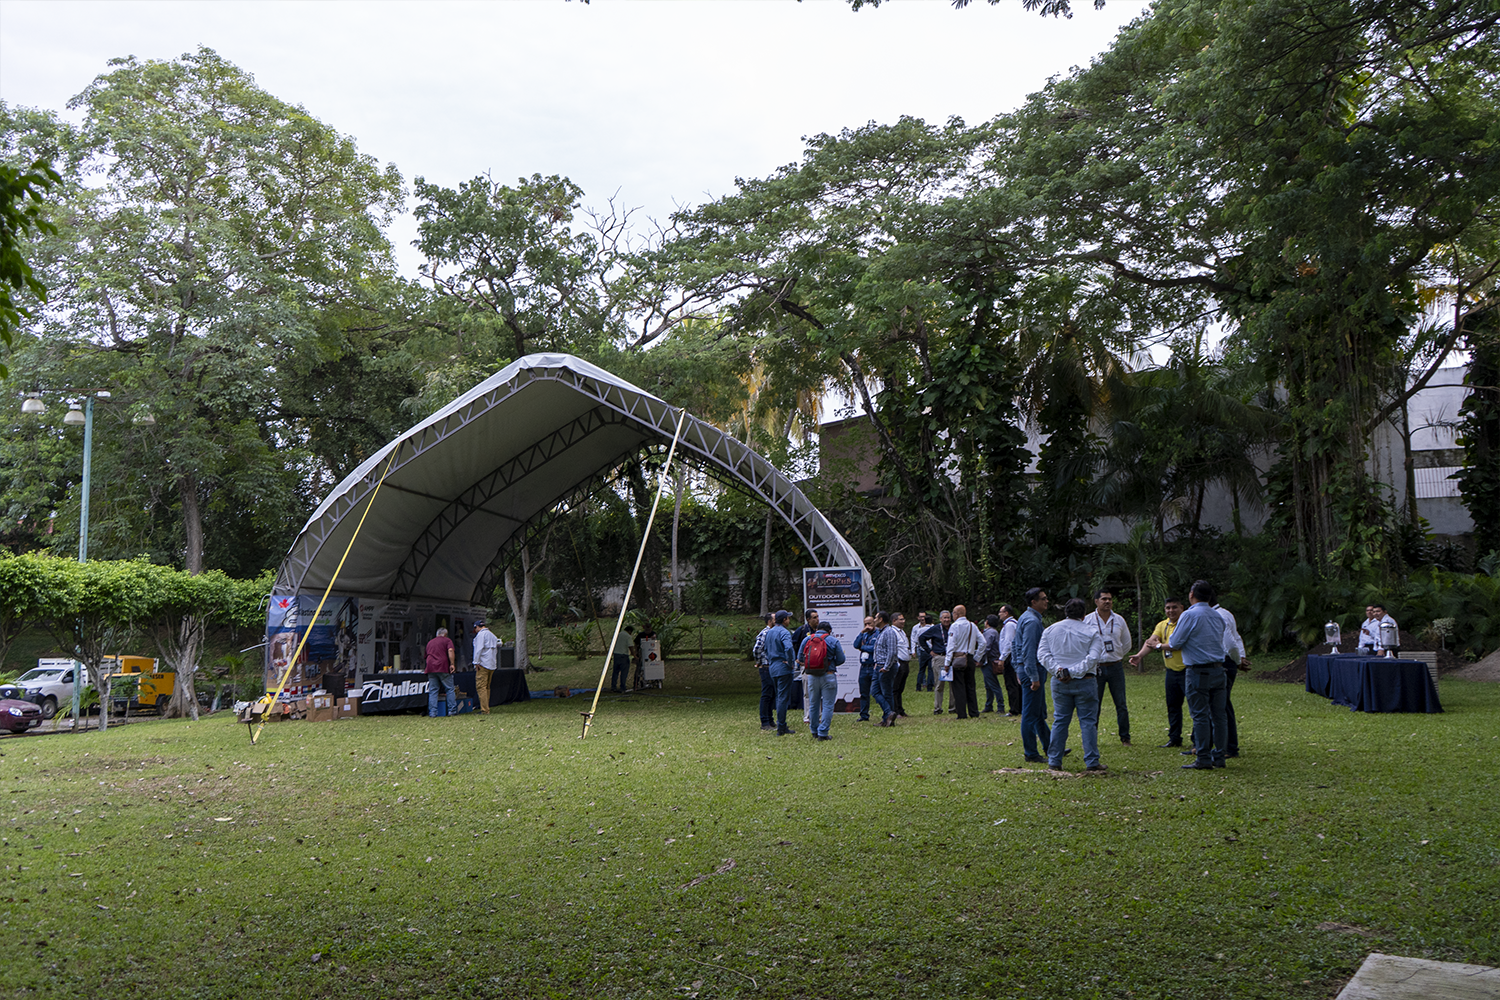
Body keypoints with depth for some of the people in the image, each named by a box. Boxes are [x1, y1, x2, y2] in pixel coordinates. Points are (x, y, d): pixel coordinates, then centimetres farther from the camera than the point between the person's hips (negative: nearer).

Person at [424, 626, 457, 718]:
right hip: (443, 667, -4)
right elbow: (450, 650, -11)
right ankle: (452, 710, 4)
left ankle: (432, 713, -2)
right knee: (450, 689, 4)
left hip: (431, 668, 4)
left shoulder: (430, 642, 24)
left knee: (432, 691, 4)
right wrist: (452, 664, -12)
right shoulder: (447, 640, 8)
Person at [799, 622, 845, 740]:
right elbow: (841, 660, -2)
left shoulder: (807, 639, 5)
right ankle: (822, 732, -3)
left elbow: (799, 658, 7)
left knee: (813, 704, 16)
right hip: (828, 676, -4)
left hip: (812, 676, 4)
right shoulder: (833, 641, -3)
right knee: (827, 705, 1)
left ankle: (814, 731, 24)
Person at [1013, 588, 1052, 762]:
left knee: (1040, 712, 17)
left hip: (1024, 668, 11)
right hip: (1031, 669, -11)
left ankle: (1049, 747, 26)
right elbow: (1028, 651, -22)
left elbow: (1015, 646, 21)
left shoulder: (1026, 618, 16)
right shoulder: (1031, 621, -17)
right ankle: (1031, 753, 2)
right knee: (1030, 713, -4)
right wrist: (1034, 677, -22)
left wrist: (1018, 669, 23)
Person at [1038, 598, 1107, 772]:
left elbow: (1042, 654, -1)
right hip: (1085, 682, -3)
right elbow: (1093, 657, -13)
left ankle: (1054, 761, 10)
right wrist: (1073, 672, -15)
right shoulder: (1092, 632, -2)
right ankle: (1092, 762, 5)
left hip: (1059, 682, 3)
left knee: (1059, 721, 9)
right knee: (1088, 722, 4)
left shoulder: (1051, 630, 6)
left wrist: (1058, 670, -9)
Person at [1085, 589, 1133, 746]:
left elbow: (1127, 644, 17)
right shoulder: (1087, 620, -2)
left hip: (1116, 667, 2)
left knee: (1121, 704, 4)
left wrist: (1115, 656, 11)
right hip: (1096, 668, -2)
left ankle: (1125, 737, 13)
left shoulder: (1119, 620, 7)